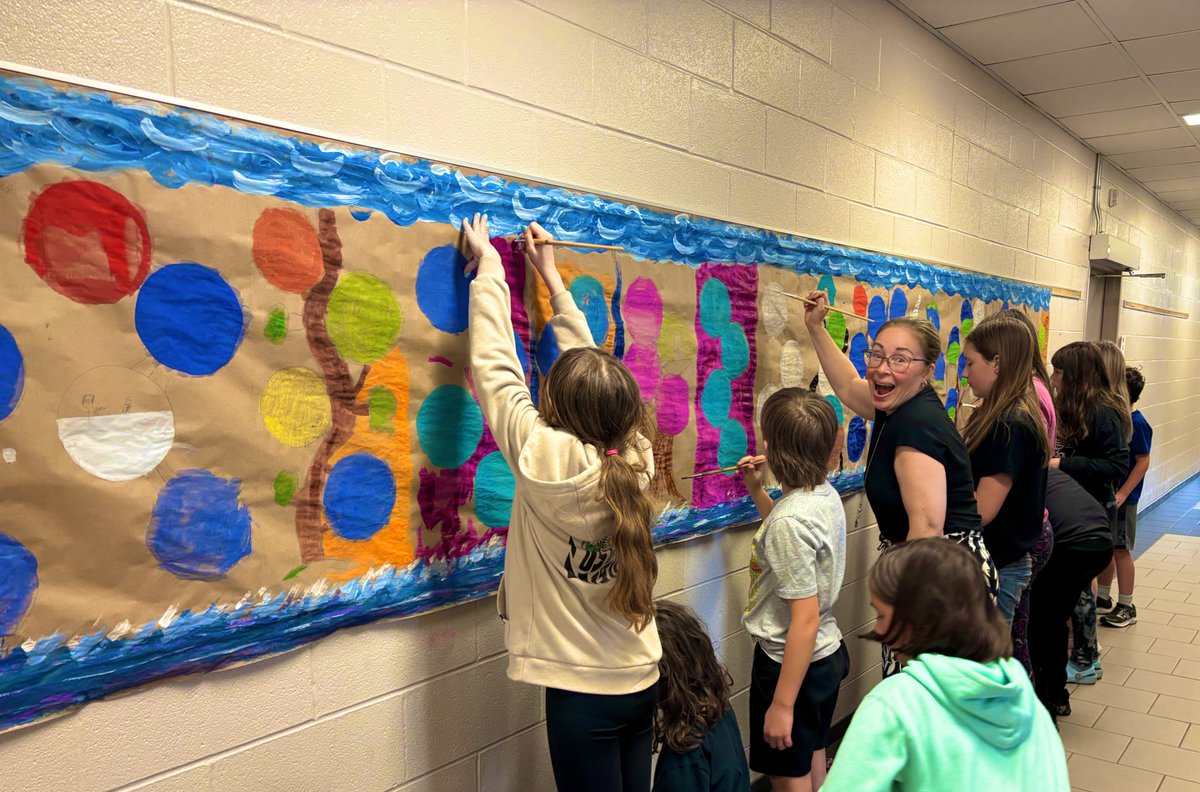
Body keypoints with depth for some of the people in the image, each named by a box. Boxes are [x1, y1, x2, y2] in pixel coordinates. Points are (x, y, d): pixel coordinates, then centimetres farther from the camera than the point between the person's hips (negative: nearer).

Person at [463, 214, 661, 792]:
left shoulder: (547, 460, -22)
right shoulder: (635, 459, -7)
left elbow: (494, 367, -13)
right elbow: (593, 369, 3)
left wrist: (488, 266, 0)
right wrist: (552, 279, 14)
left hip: (583, 691, -5)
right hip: (642, 681, 6)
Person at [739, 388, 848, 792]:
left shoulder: (789, 520, -30)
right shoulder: (825, 493, -4)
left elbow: (806, 619, -28)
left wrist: (782, 704, -21)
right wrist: (757, 491, 12)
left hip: (791, 663, -8)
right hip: (826, 653, 9)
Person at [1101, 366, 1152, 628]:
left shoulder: (1136, 423, -15)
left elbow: (1143, 461, -15)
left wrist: (1123, 494, -21)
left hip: (1121, 498, -7)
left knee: (1120, 549, 2)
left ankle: (1126, 607, 14)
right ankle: (1102, 596, 30)